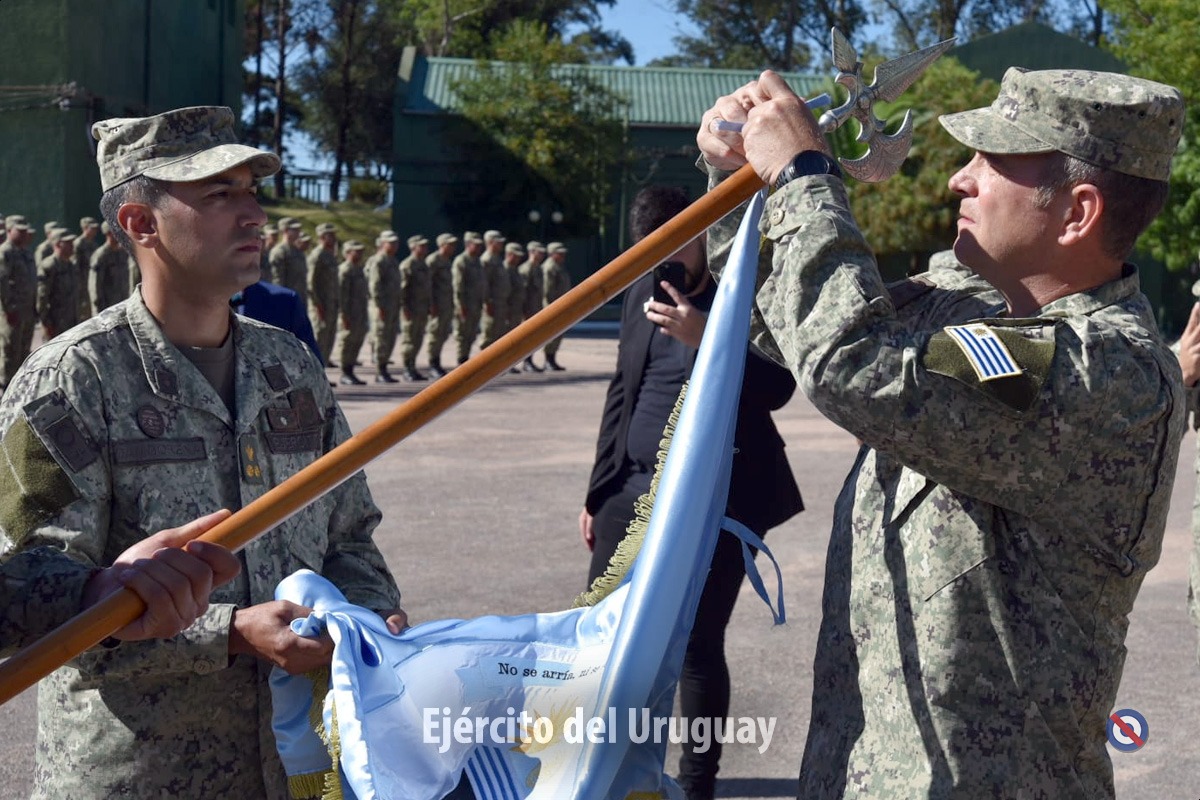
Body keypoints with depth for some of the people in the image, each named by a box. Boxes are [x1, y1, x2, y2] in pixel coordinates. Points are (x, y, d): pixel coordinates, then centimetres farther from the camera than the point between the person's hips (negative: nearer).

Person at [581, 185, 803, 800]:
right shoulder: (641, 295, 13)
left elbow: (778, 388, -16)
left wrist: (705, 339, -27)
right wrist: (598, 491, 17)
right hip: (632, 490, 6)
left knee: (698, 646, 0)